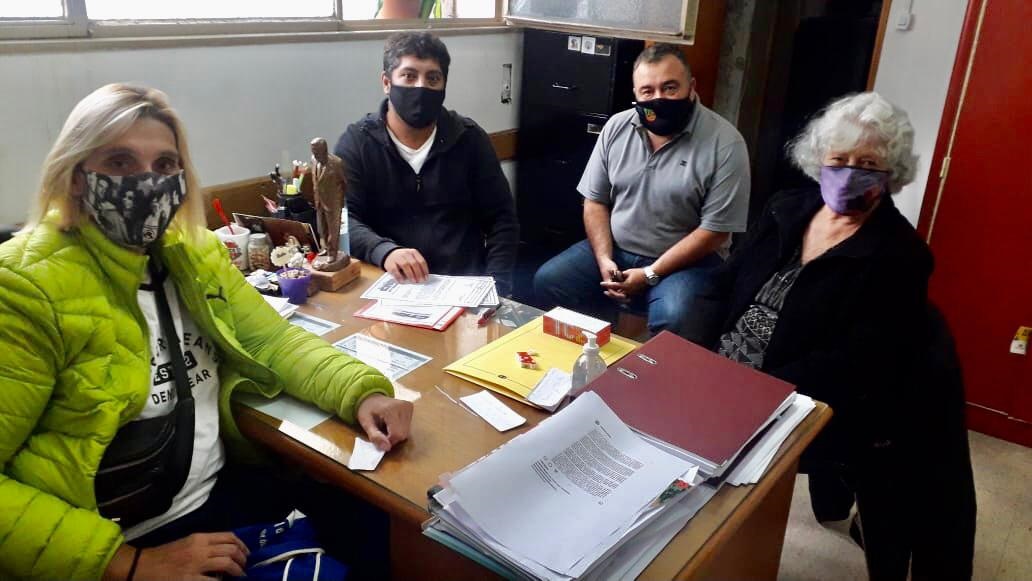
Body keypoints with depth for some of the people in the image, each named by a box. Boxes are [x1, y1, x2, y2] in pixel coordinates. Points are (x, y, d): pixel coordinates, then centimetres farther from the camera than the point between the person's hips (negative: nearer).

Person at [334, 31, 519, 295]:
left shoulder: (469, 138, 6)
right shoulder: (356, 142, 2)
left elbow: (502, 219, 6)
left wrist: (493, 287, -8)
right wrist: (385, 252, -29)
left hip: (463, 283, 1)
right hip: (388, 284, -1)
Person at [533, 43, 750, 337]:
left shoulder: (724, 143, -14)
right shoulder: (617, 127, 0)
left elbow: (715, 230, -15)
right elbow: (595, 201, 5)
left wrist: (650, 275, -18)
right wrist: (604, 260, -11)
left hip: (686, 260, -4)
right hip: (615, 250, 4)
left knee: (674, 320, -32)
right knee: (547, 282, -11)